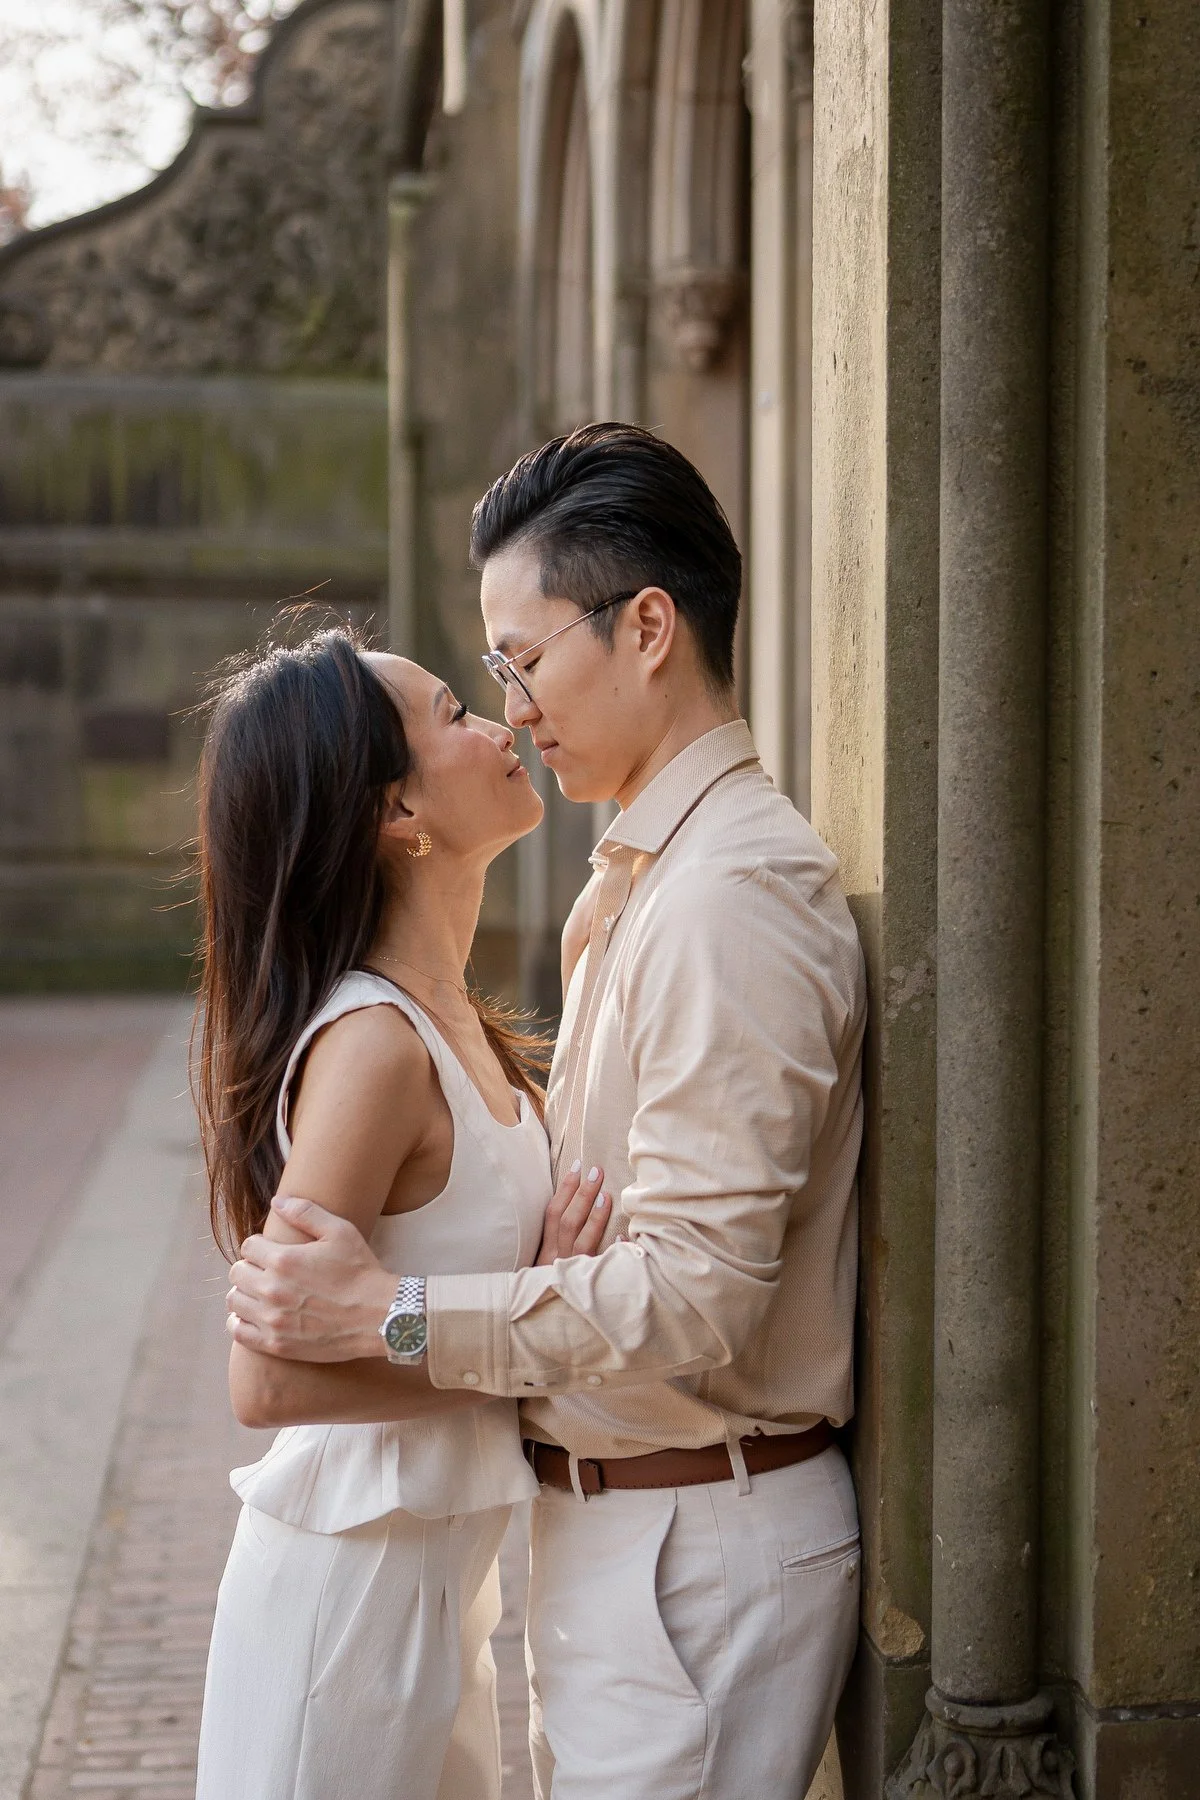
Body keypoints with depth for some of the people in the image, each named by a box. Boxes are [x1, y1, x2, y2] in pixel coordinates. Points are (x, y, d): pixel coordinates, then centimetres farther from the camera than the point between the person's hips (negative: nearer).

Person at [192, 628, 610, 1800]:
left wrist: (553, 1277, -6)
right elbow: (269, 1379, -26)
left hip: (434, 1573, 9)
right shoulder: (373, 1044, -24)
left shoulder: (445, 1019, 4)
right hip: (352, 1581, -9)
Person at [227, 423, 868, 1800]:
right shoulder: (634, 884, 12)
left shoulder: (733, 898, -20)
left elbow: (694, 1294, -25)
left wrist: (392, 1316, -22)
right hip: (606, 1517, 9)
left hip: (697, 1544, -9)